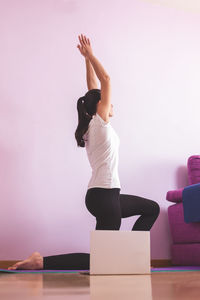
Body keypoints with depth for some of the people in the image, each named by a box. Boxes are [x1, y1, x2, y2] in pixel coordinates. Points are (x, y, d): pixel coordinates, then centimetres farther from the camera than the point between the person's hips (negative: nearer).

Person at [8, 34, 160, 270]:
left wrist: (87, 59, 21)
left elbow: (94, 89, 19)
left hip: (100, 195, 10)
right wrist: (89, 55, -4)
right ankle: (40, 262, -12)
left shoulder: (91, 126, 12)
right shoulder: (100, 122, -9)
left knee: (152, 208, 23)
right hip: (104, 196, -10)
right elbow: (105, 80, -10)